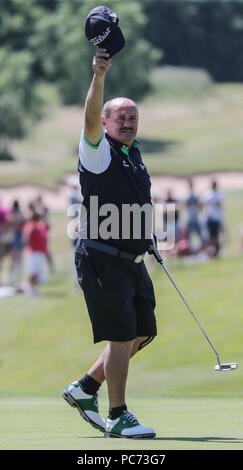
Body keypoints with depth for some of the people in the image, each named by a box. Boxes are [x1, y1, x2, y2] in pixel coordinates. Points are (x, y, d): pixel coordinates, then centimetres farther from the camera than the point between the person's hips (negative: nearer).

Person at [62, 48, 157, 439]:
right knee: (122, 336, -10)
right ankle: (118, 418, -3)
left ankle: (85, 389, 24)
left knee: (141, 334, 11)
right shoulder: (99, 151, -7)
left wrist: (146, 239, 25)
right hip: (102, 257, -8)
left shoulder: (134, 156, 16)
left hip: (133, 260, 8)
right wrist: (99, 77, -41)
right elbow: (91, 118, -27)